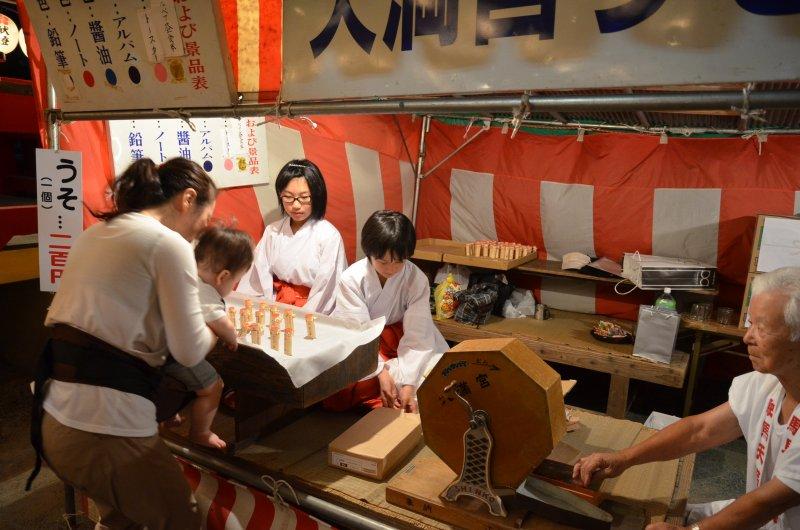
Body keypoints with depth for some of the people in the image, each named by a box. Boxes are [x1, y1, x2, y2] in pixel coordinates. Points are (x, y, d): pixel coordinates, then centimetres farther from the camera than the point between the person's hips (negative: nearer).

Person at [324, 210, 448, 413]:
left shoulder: (417, 280, -17)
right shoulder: (351, 279, -19)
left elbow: (417, 335, -21)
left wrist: (409, 383, -30)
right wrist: (380, 372, -31)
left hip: (401, 344, 1)